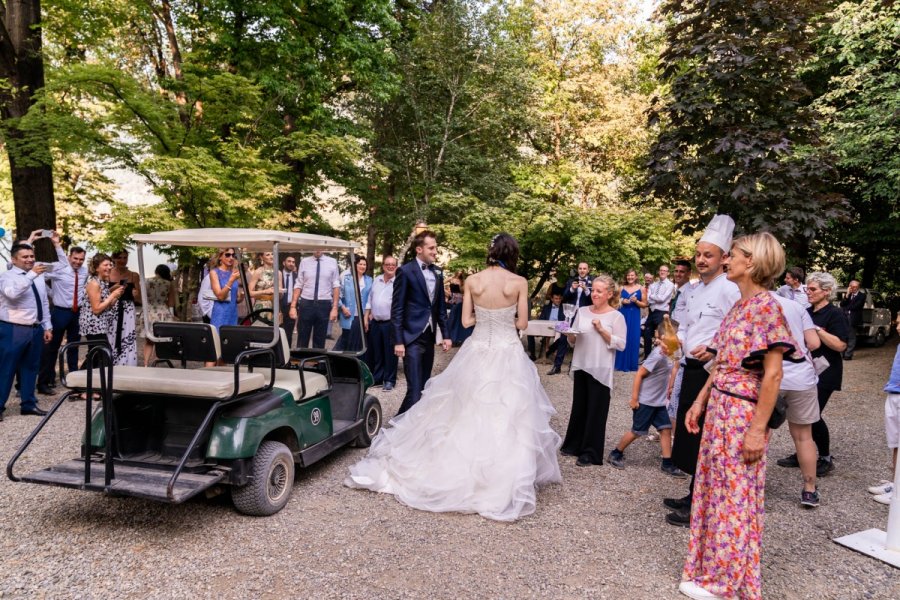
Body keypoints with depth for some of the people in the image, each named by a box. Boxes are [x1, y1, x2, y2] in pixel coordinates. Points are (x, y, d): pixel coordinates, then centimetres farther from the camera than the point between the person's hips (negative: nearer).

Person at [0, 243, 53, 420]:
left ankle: (29, 404, 25)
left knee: (30, 368, 14)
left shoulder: (39, 278, 11)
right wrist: (31, 274, -33)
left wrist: (47, 327, 11)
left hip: (35, 329, 6)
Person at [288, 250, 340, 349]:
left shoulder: (332, 262, 2)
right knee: (302, 340, 7)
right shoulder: (304, 262, 4)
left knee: (319, 341, 9)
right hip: (306, 304, 0)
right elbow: (298, 285, 3)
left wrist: (335, 307, -6)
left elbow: (336, 286, 0)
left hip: (324, 305, 0)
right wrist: (293, 306, -4)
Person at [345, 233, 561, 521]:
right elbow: (522, 323, -3)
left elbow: (466, 320, 0)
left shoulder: (472, 280, -3)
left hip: (477, 352, 2)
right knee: (506, 419, 6)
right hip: (508, 355, -2)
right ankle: (502, 485, 13)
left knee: (465, 413, 16)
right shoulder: (519, 282, -9)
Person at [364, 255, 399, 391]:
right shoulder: (376, 280, 12)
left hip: (390, 323, -5)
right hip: (375, 322, 5)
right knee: (376, 353, 13)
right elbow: (370, 300, 15)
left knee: (390, 353, 2)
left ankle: (389, 380, 13)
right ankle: (377, 378, 25)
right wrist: (366, 318, 12)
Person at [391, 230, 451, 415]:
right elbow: (396, 309, -9)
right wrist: (398, 341, -13)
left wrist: (445, 335, 11)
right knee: (415, 389, -10)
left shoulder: (437, 273, 12)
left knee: (424, 387, 12)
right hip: (412, 338, -7)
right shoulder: (406, 271, -8)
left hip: (429, 337, 7)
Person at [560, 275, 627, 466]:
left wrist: (601, 330, -19)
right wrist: (569, 334, -11)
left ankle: (591, 452, 11)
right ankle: (574, 444, 27)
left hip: (600, 370, -4)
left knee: (596, 411, 2)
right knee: (578, 407, 14)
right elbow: (573, 341, 11)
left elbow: (621, 344, -12)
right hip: (580, 366, 5)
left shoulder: (616, 316, -5)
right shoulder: (582, 311, 7)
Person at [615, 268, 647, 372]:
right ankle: (620, 363, 12)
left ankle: (631, 364, 11)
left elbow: (644, 305, 1)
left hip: (634, 316, -1)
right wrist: (622, 301, -9)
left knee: (633, 339, 1)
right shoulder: (622, 288, 6)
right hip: (622, 315, 1)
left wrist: (636, 301, -15)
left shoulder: (641, 289, 1)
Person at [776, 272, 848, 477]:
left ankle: (826, 459, 12)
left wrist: (817, 329, -24)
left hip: (824, 372, -7)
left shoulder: (834, 314, -10)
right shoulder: (806, 312, 11)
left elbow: (841, 345, -22)